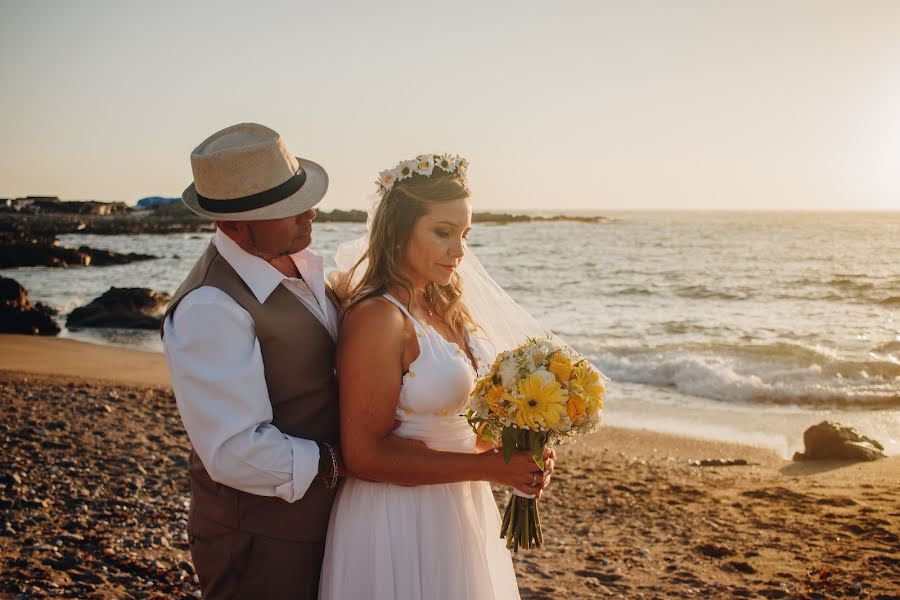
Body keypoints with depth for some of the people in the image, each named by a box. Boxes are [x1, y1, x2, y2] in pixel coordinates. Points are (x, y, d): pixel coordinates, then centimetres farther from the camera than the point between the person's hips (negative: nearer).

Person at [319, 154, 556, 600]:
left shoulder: (443, 307, 4)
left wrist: (516, 454, -4)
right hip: (402, 523, -8)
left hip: (460, 508, 8)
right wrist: (488, 466, -23)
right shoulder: (377, 317, -21)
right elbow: (365, 455, -23)